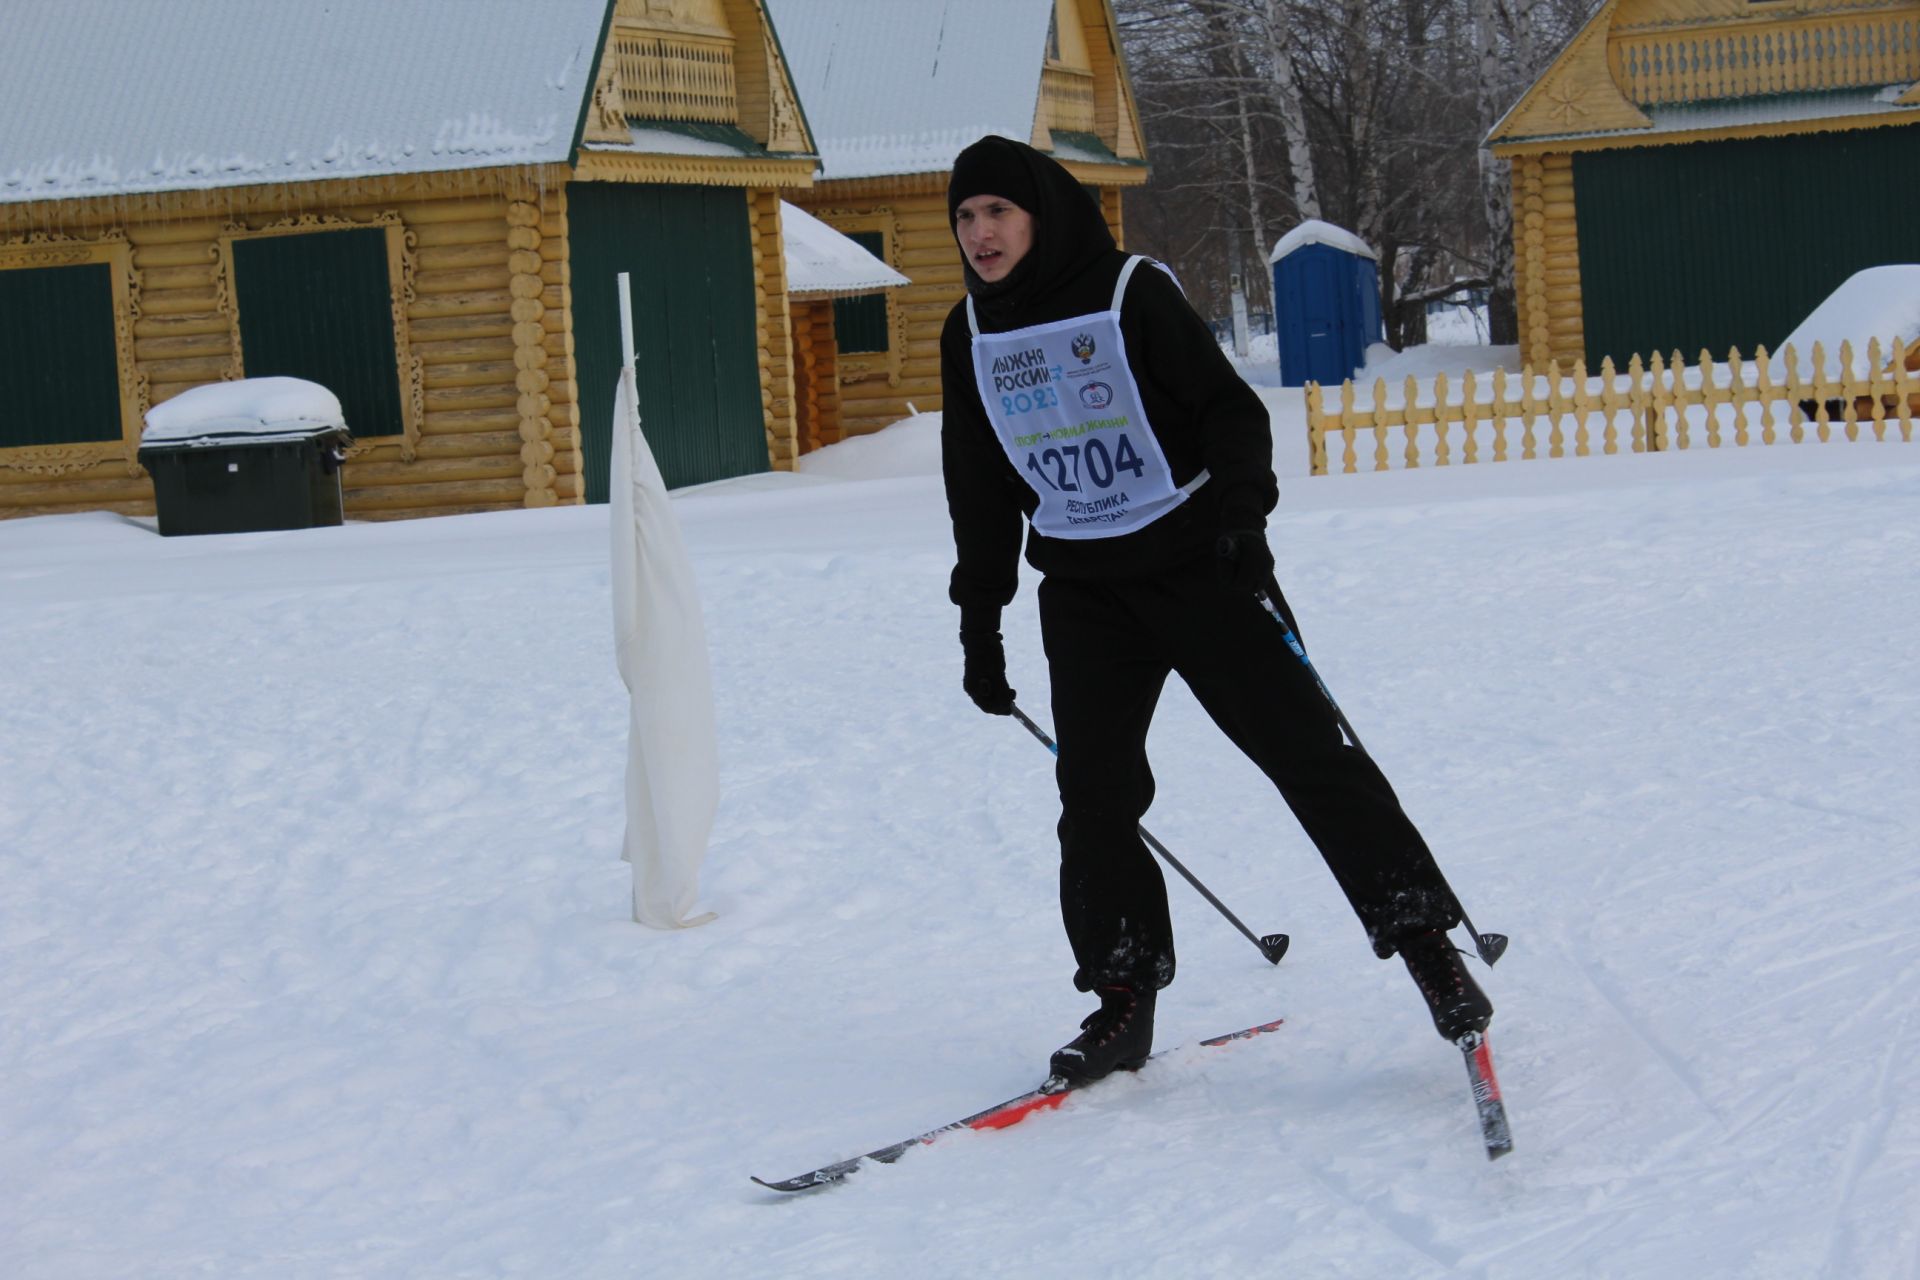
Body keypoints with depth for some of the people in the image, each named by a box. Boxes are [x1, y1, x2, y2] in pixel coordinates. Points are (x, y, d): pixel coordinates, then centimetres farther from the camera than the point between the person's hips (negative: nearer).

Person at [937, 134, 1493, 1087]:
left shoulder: (1131, 294, -9)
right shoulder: (971, 336, 6)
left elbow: (1229, 408, -8)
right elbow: (980, 491, 15)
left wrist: (1241, 510, -24)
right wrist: (980, 620, 14)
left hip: (1194, 560, -4)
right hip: (1084, 589, 4)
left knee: (1304, 748, -8)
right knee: (1094, 793, -3)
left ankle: (1425, 939, -3)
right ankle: (1124, 998, 7)